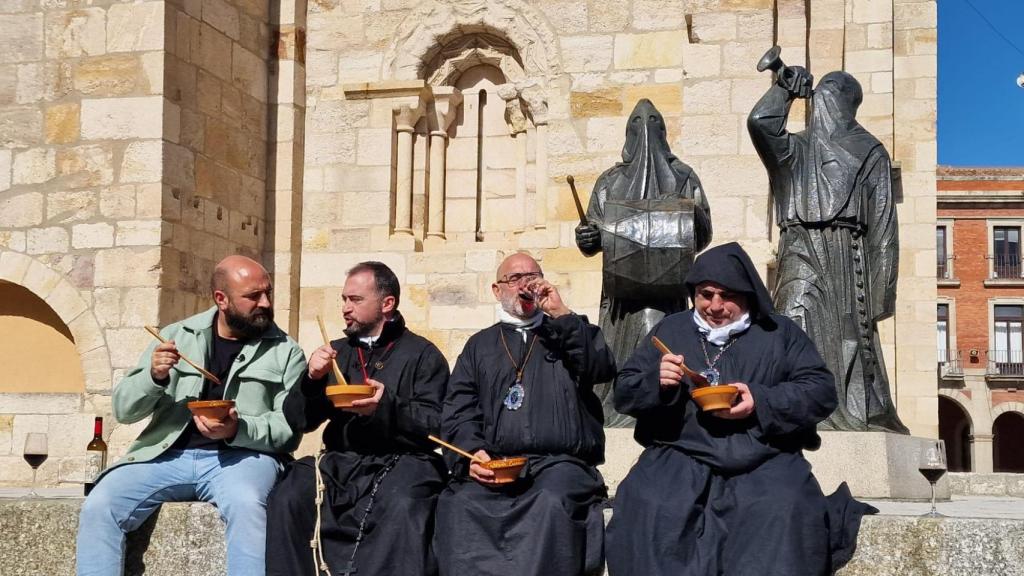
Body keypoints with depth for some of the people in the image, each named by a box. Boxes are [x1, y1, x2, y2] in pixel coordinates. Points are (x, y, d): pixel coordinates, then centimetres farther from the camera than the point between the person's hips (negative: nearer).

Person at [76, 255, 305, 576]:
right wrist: (154, 376, -11)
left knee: (247, 506, -35)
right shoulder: (176, 336, 12)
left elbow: (289, 430, -1)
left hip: (240, 456, -2)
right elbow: (123, 410, 10)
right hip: (168, 454, 3)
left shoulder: (285, 352, 6)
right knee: (98, 507, -20)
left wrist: (239, 430, -20)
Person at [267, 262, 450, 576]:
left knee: (403, 507, -37)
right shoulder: (337, 351, 19)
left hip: (402, 459, -4)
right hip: (340, 460, 4)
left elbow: (436, 425, -3)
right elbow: (299, 420, 14)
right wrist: (312, 379, -5)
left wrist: (388, 406, -19)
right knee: (287, 499, -25)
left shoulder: (422, 354, 7)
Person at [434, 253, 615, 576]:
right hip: (491, 465, 1)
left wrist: (560, 313, -4)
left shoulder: (570, 333, 21)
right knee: (460, 505, -31)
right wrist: (473, 452, -8)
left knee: (552, 503, -36)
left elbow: (602, 369, 0)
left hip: (558, 462, -1)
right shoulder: (480, 345, 25)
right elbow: (459, 410, 13)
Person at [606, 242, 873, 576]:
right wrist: (656, 383, -8)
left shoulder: (779, 333, 14)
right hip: (681, 460, 1)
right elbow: (623, 393, 16)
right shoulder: (669, 330, 18)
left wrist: (762, 402, -12)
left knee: (784, 513, -31)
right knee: (647, 508, -29)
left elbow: (822, 392, 4)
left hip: (764, 461, -1)